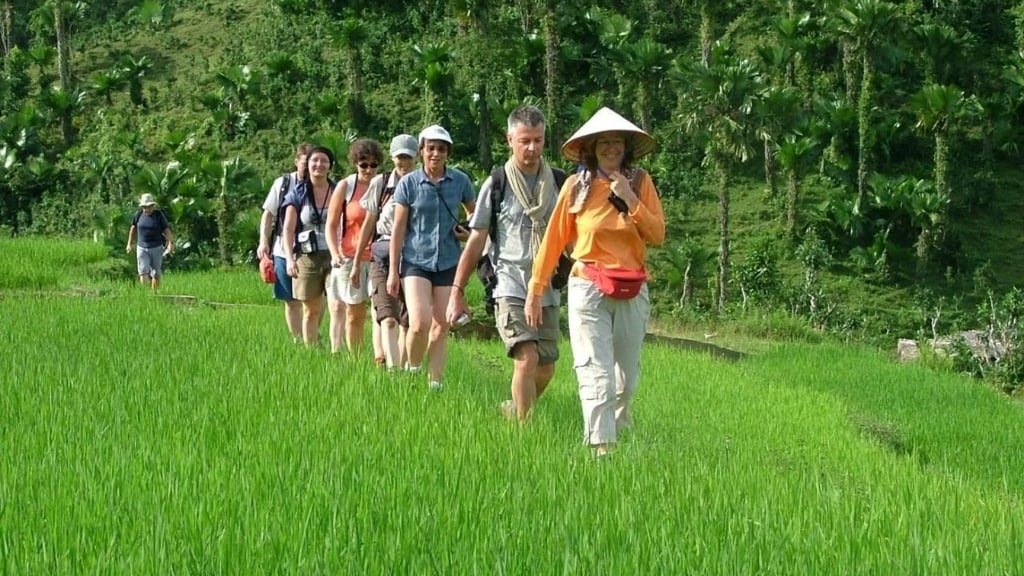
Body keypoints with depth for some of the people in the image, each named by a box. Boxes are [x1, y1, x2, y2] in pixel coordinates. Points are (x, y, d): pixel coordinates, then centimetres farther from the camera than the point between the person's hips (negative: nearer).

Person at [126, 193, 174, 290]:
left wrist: (171, 244, -23)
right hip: (142, 248, 1)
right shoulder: (138, 214, -1)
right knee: (143, 272, -12)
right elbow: (133, 228, 14)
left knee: (156, 275, 7)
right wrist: (130, 243, 18)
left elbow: (167, 230, -9)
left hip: (157, 248, -1)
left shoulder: (159, 215, -7)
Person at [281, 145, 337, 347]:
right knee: (311, 310, 8)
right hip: (308, 257, 1)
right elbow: (288, 229, 3)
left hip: (334, 256, -1)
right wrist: (289, 259, -10)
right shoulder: (298, 194, 7)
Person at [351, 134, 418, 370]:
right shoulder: (381, 183, 7)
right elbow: (369, 225, 13)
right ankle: (392, 368, -29)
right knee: (388, 319, -16)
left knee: (407, 323, 3)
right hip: (383, 255, -1)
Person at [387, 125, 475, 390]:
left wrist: (471, 233, 0)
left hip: (449, 262, 2)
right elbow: (398, 229, 1)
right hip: (416, 261, -2)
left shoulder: (460, 181, 3)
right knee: (420, 323, -16)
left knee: (441, 327, 3)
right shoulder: (408, 184, -2)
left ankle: (435, 382, 10)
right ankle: (412, 371, 8)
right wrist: (393, 271, -1)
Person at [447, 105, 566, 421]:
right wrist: (457, 292, 1)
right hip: (511, 286, -4)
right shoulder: (496, 184, 0)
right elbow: (476, 241, 3)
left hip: (548, 288, 4)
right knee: (527, 358, -19)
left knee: (545, 369, 8)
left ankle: (514, 411, 33)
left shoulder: (559, 182, 7)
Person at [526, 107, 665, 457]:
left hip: (633, 293, 3)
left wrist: (631, 200, -13)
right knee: (596, 375, -11)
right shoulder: (577, 186, -1)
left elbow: (657, 236, -2)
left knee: (627, 377, 11)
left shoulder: (640, 182, 4)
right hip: (588, 289, -3)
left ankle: (619, 432, 31)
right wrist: (536, 290, 2)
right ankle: (601, 448, -14)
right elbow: (554, 240, 2)